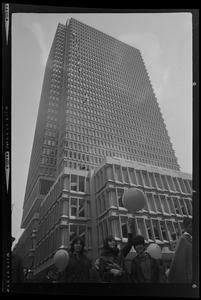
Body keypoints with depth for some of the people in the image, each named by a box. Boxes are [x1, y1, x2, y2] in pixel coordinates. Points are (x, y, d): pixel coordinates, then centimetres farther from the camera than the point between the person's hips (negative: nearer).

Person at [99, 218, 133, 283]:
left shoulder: (120, 253, 6)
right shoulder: (103, 258, 0)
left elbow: (129, 244, -6)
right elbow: (101, 274, -2)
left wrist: (129, 227, -15)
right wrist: (112, 271, -21)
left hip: (123, 280, 3)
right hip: (109, 280, -3)